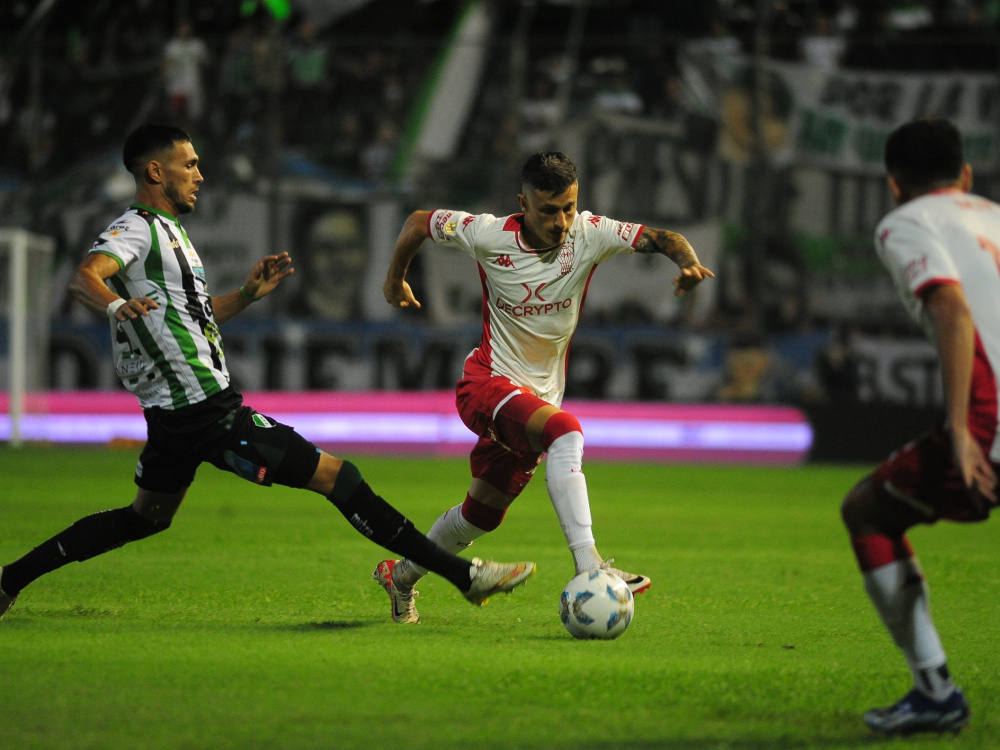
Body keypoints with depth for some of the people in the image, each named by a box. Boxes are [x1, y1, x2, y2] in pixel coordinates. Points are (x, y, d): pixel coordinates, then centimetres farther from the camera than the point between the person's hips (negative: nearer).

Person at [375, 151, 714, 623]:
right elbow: (420, 221, 2)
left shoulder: (589, 234, -11)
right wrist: (395, 278, 16)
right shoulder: (490, 236, -15)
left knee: (482, 515, 16)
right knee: (566, 432, -34)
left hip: (540, 396, 5)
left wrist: (687, 261, -44)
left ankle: (401, 576, 41)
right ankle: (588, 568, -43)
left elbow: (657, 238, -22)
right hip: (488, 383, -5)